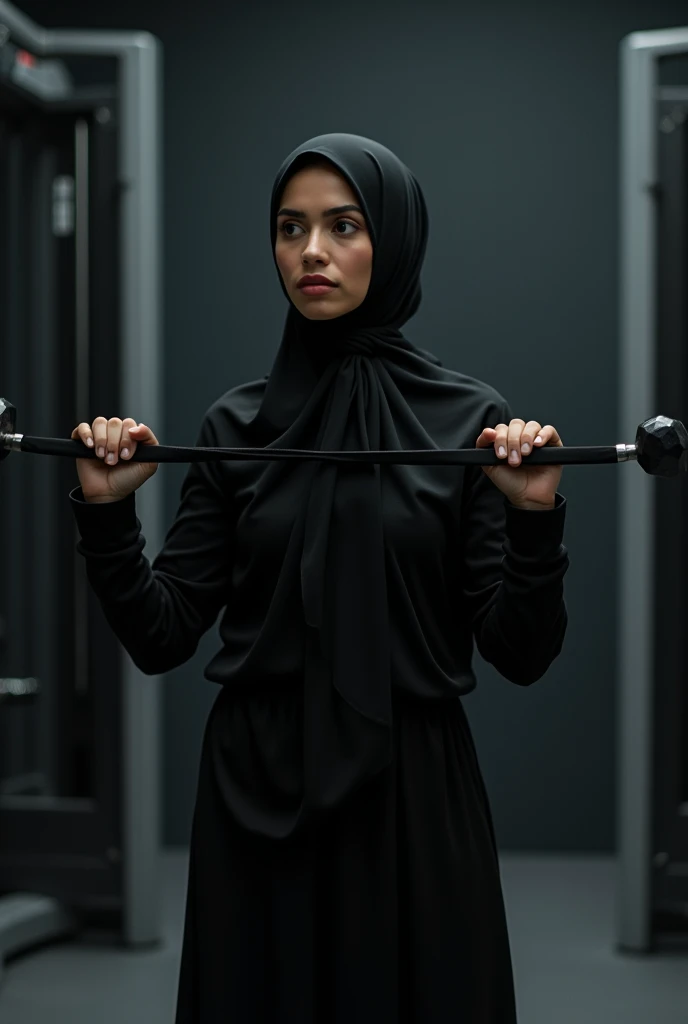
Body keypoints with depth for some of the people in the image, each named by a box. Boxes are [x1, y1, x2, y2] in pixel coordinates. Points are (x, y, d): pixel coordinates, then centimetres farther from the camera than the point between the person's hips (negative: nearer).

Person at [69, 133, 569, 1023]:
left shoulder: (469, 418, -1)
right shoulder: (238, 423, 5)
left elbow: (521, 654, -5)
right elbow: (160, 638, 2)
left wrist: (535, 519, -20)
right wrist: (107, 512, -11)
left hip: (413, 801, -2)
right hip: (258, 803, 2)